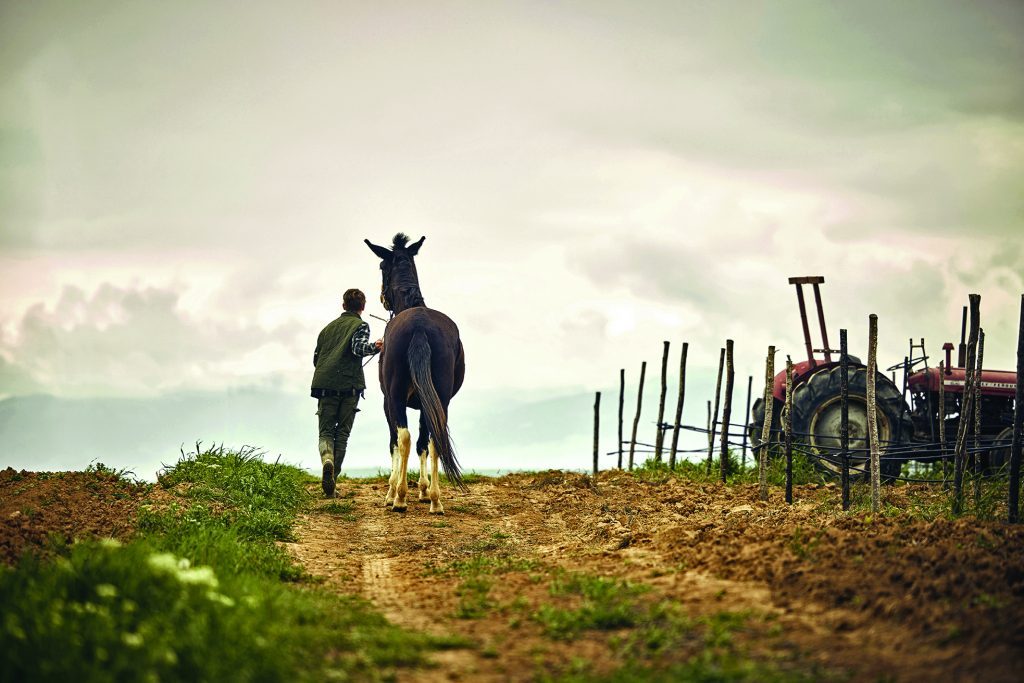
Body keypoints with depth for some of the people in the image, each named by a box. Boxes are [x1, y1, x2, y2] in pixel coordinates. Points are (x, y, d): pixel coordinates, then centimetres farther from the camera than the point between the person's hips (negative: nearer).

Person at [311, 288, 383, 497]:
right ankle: (331, 482, 1)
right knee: (342, 433, 6)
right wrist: (375, 347, -1)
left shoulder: (328, 327, 19)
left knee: (326, 431, 5)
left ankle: (327, 459, -28)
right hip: (349, 385, -3)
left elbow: (316, 358, 22)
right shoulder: (360, 325, 3)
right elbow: (358, 348, -16)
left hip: (325, 384, 3)